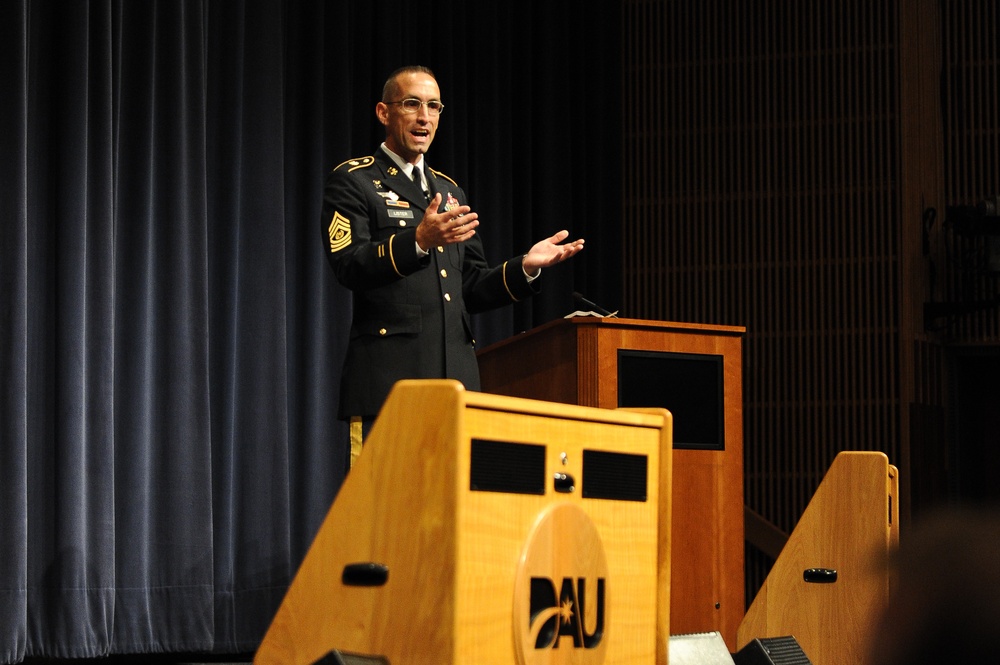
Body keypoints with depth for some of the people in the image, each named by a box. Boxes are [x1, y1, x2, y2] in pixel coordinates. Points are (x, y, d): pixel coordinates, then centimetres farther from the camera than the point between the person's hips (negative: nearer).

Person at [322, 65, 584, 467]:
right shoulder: (353, 181, 4)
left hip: (455, 378, 6)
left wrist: (526, 268, 4)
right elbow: (348, 265, -11)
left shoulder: (450, 192, 24)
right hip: (388, 377, -6)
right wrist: (419, 240, -26)